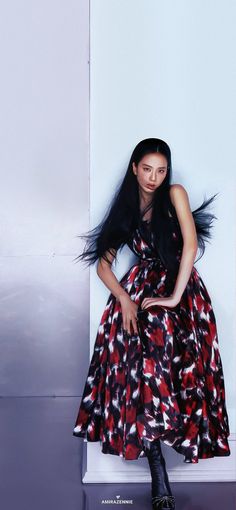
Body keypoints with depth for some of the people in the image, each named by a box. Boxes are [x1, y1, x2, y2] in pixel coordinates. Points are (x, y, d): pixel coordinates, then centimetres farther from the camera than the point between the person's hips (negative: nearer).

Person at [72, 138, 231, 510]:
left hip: (181, 291, 0)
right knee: (145, 365, -19)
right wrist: (124, 298, -7)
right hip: (141, 290, 1)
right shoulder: (125, 211, 14)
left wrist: (175, 297, -15)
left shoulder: (175, 194, 6)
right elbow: (103, 263, 11)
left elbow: (191, 243, -7)